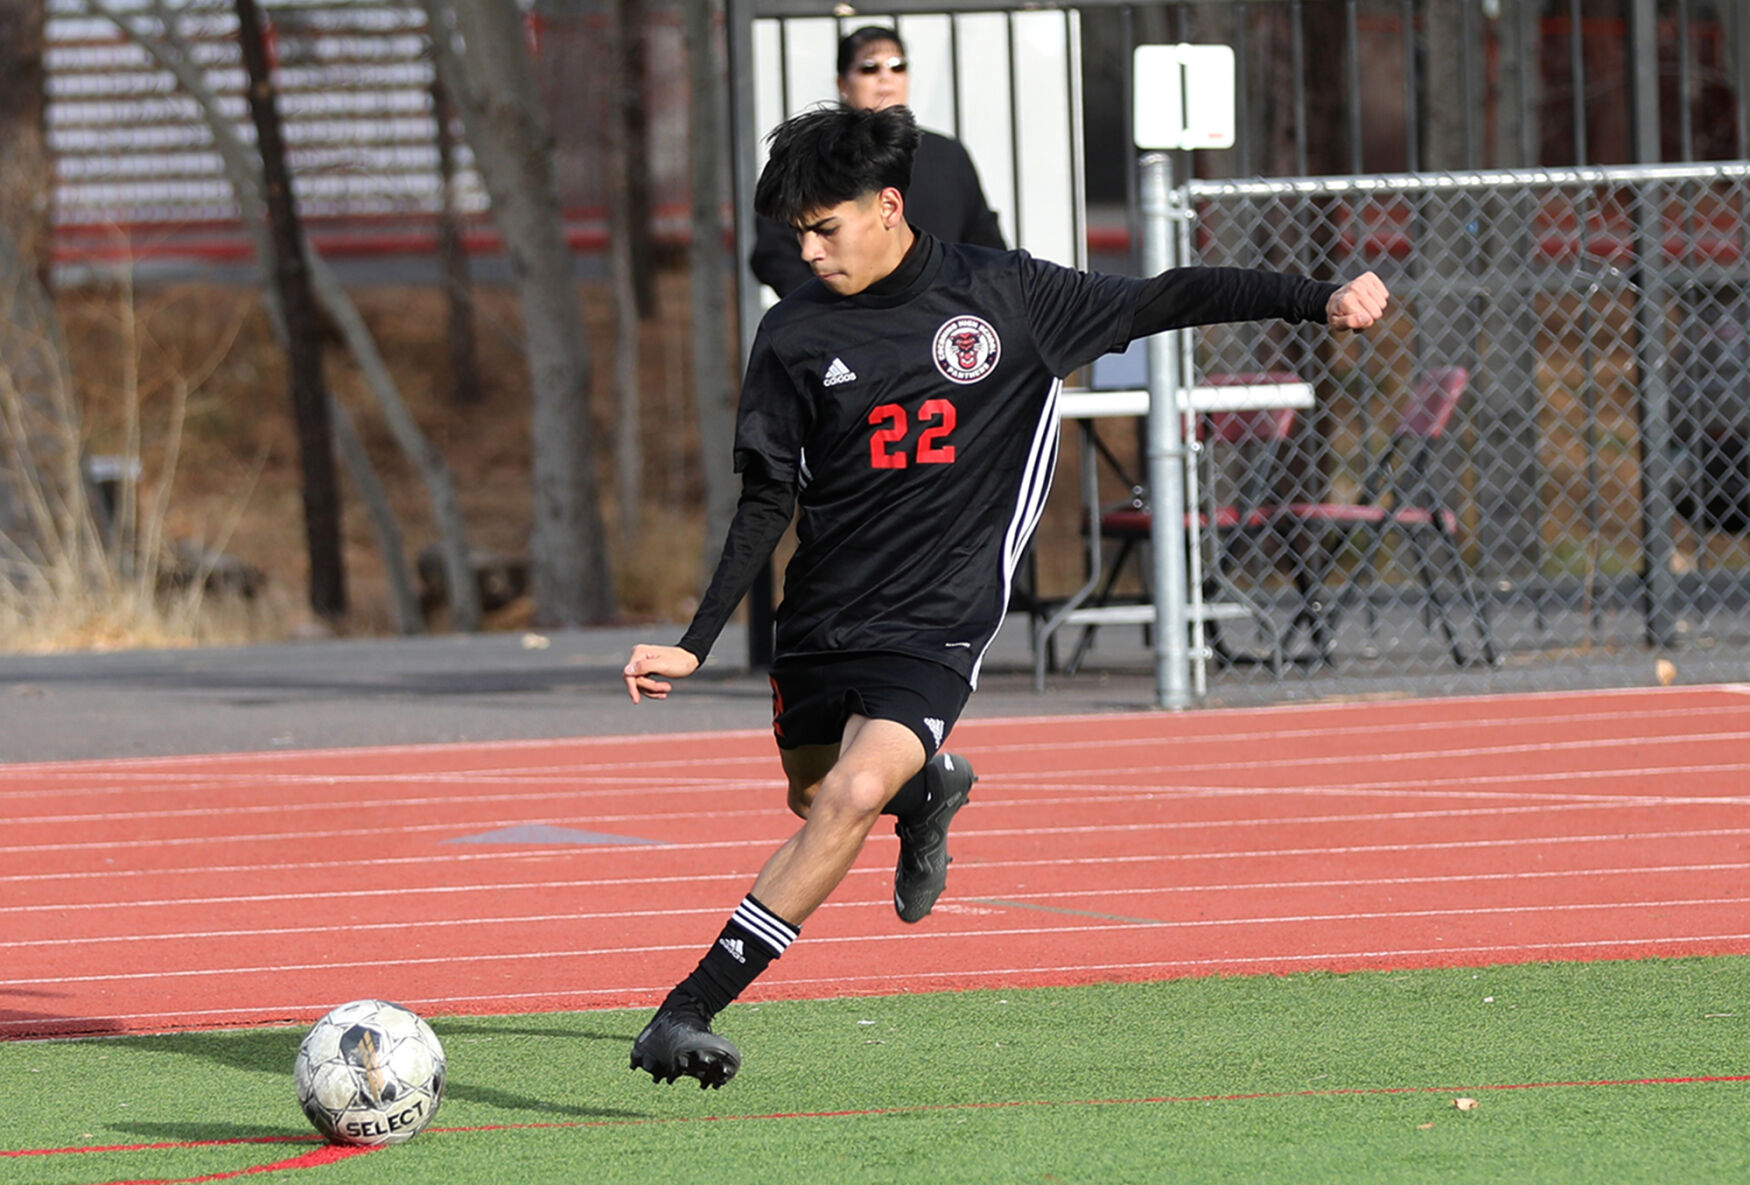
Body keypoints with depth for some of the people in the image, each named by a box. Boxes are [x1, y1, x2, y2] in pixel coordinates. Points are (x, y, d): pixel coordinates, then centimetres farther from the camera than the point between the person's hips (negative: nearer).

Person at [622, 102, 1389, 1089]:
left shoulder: (1002, 296, -6)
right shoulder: (795, 337, -1)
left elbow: (1158, 303, 1)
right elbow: (767, 506, 5)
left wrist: (1320, 300, -7)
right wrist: (696, 645, -1)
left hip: (935, 626, -4)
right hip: (823, 616, 4)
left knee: (852, 796, -22)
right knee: (815, 793, 17)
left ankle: (688, 1011, -23)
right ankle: (928, 788, 54)